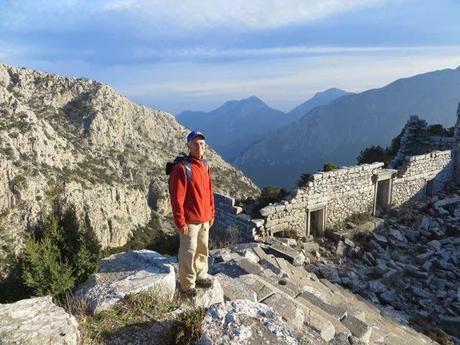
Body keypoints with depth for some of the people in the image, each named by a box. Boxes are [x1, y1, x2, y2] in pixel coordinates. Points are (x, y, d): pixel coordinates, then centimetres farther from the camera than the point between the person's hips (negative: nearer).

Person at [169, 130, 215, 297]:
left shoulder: (205, 166, 7)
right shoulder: (181, 168, -17)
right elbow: (177, 199, -18)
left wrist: (211, 214, 14)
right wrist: (180, 222, -17)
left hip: (205, 219, 7)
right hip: (190, 220, -7)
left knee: (203, 249, 20)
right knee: (189, 252, 6)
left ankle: (201, 276, 39)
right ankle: (187, 284, 24)